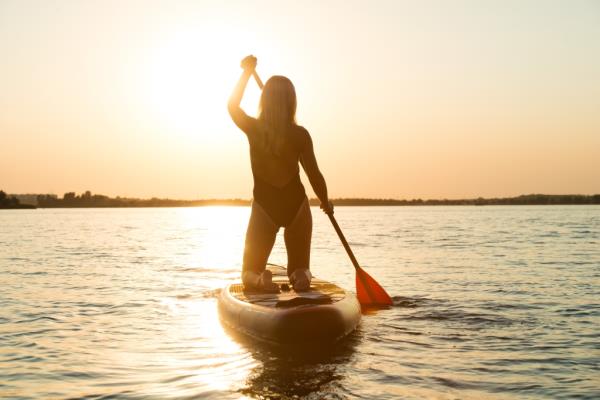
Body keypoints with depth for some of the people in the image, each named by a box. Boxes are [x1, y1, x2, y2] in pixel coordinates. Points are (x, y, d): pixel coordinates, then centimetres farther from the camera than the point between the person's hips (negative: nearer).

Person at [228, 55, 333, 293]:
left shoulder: (253, 129, -8)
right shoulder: (299, 134, -10)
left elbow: (232, 105, 12)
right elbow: (314, 175, -5)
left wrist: (247, 72, 19)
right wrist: (325, 202, 13)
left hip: (264, 206, 0)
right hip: (296, 204, 0)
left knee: (250, 271, 13)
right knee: (300, 269, 18)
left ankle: (259, 280, -23)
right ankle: (301, 275, -19)